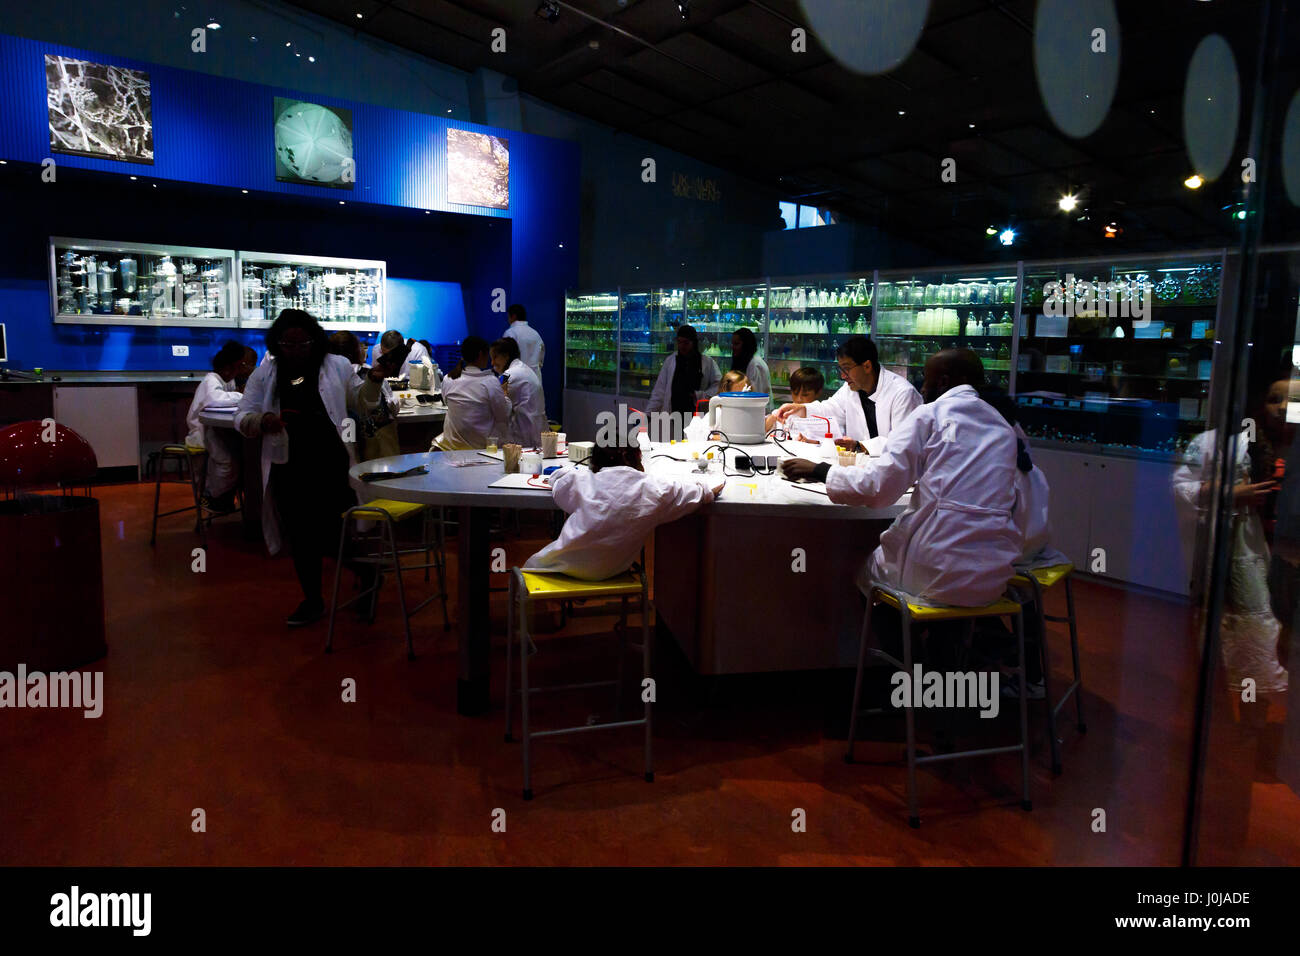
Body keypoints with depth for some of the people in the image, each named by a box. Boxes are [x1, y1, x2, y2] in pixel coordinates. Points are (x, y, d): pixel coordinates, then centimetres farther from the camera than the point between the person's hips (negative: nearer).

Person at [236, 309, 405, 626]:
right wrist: (262, 420, -18)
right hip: (289, 472, 3)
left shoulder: (336, 366, 3)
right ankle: (312, 600, 29)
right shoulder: (265, 374, 7)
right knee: (301, 539, 12)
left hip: (332, 468, -3)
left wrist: (373, 380, -8)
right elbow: (241, 418, 5)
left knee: (336, 535, -6)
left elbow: (362, 401, 13)